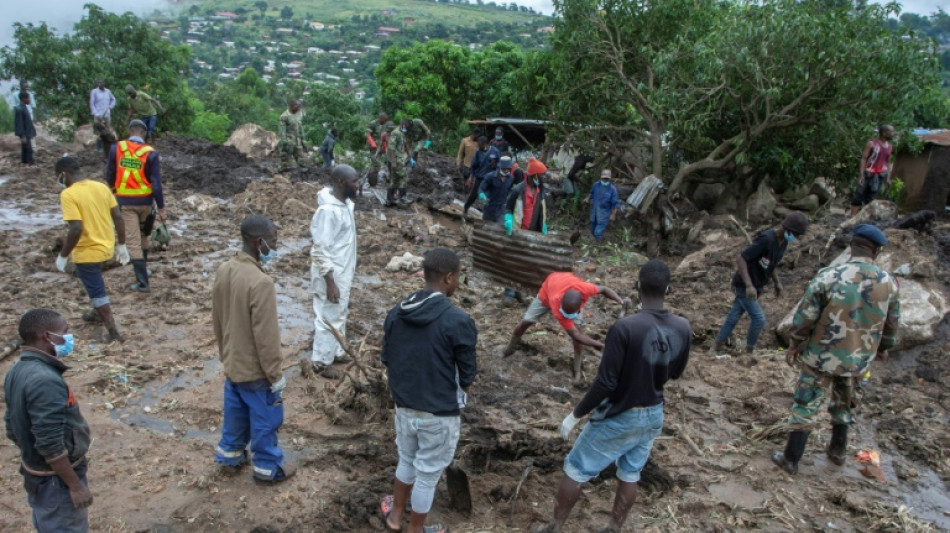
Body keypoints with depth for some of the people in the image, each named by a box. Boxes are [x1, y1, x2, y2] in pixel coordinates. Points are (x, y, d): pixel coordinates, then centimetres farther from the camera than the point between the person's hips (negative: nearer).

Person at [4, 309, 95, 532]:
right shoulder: (45, 380, -29)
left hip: (35, 472, 9)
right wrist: (75, 485, -21)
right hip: (56, 479, -9)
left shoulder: (17, 370, 1)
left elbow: (14, 427, 11)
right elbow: (51, 444, -28)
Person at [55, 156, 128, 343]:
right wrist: (122, 245, 11)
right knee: (93, 282, 32)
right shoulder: (101, 186, 1)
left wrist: (63, 256, -14)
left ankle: (114, 334, 9)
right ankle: (98, 313, 50)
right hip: (105, 246, 7)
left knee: (97, 291, 4)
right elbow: (118, 218, 3)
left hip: (87, 251, -7)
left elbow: (76, 229, -26)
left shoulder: (68, 194, -19)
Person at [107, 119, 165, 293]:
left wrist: (113, 187, 27)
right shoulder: (151, 153, -9)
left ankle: (142, 282, 0)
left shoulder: (116, 148, -4)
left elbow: (110, 174, 5)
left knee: (134, 240, 2)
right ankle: (143, 266, 41)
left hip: (125, 201, 0)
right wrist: (161, 208, -6)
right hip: (145, 201, 0)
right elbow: (156, 183, -11)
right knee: (144, 235, 23)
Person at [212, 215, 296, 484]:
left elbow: (217, 319, 8)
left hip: (232, 363, 8)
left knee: (235, 413, 26)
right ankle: (268, 467, 28)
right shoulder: (260, 282, -30)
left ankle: (229, 456, 44)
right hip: (255, 369, -8)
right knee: (265, 420, 12)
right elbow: (266, 336, -25)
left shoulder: (223, 271, -4)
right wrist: (275, 373, -13)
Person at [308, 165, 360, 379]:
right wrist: (330, 283, -23)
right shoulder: (328, 210, -27)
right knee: (329, 318, 6)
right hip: (331, 274, -9)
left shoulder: (344, 202, 2)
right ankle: (321, 362, 23)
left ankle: (335, 352, 41)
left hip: (343, 271, 9)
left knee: (339, 314, 23)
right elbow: (321, 251, -26)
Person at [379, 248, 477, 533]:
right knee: (427, 474, 15)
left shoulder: (395, 313, -5)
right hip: (440, 415, -5)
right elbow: (467, 377, -13)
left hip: (404, 407, 6)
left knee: (406, 461, 29)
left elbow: (386, 360, 4)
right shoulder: (459, 321, -22)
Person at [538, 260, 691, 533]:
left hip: (618, 417, -5)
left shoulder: (625, 327, -28)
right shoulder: (682, 328, -9)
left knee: (574, 471, 13)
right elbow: (675, 373, 7)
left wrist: (575, 415, -13)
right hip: (654, 416, 5)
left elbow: (605, 383, -25)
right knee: (630, 476, 22)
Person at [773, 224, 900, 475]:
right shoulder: (888, 283, -7)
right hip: (858, 359, 3)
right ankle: (838, 450, 41)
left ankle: (790, 459, 16)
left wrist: (794, 345, 1)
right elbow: (892, 324, 7)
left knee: (806, 406, 8)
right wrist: (884, 347, 26)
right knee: (844, 403, 26)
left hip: (821, 356, -3)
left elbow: (804, 315, -14)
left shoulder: (829, 276, -19)